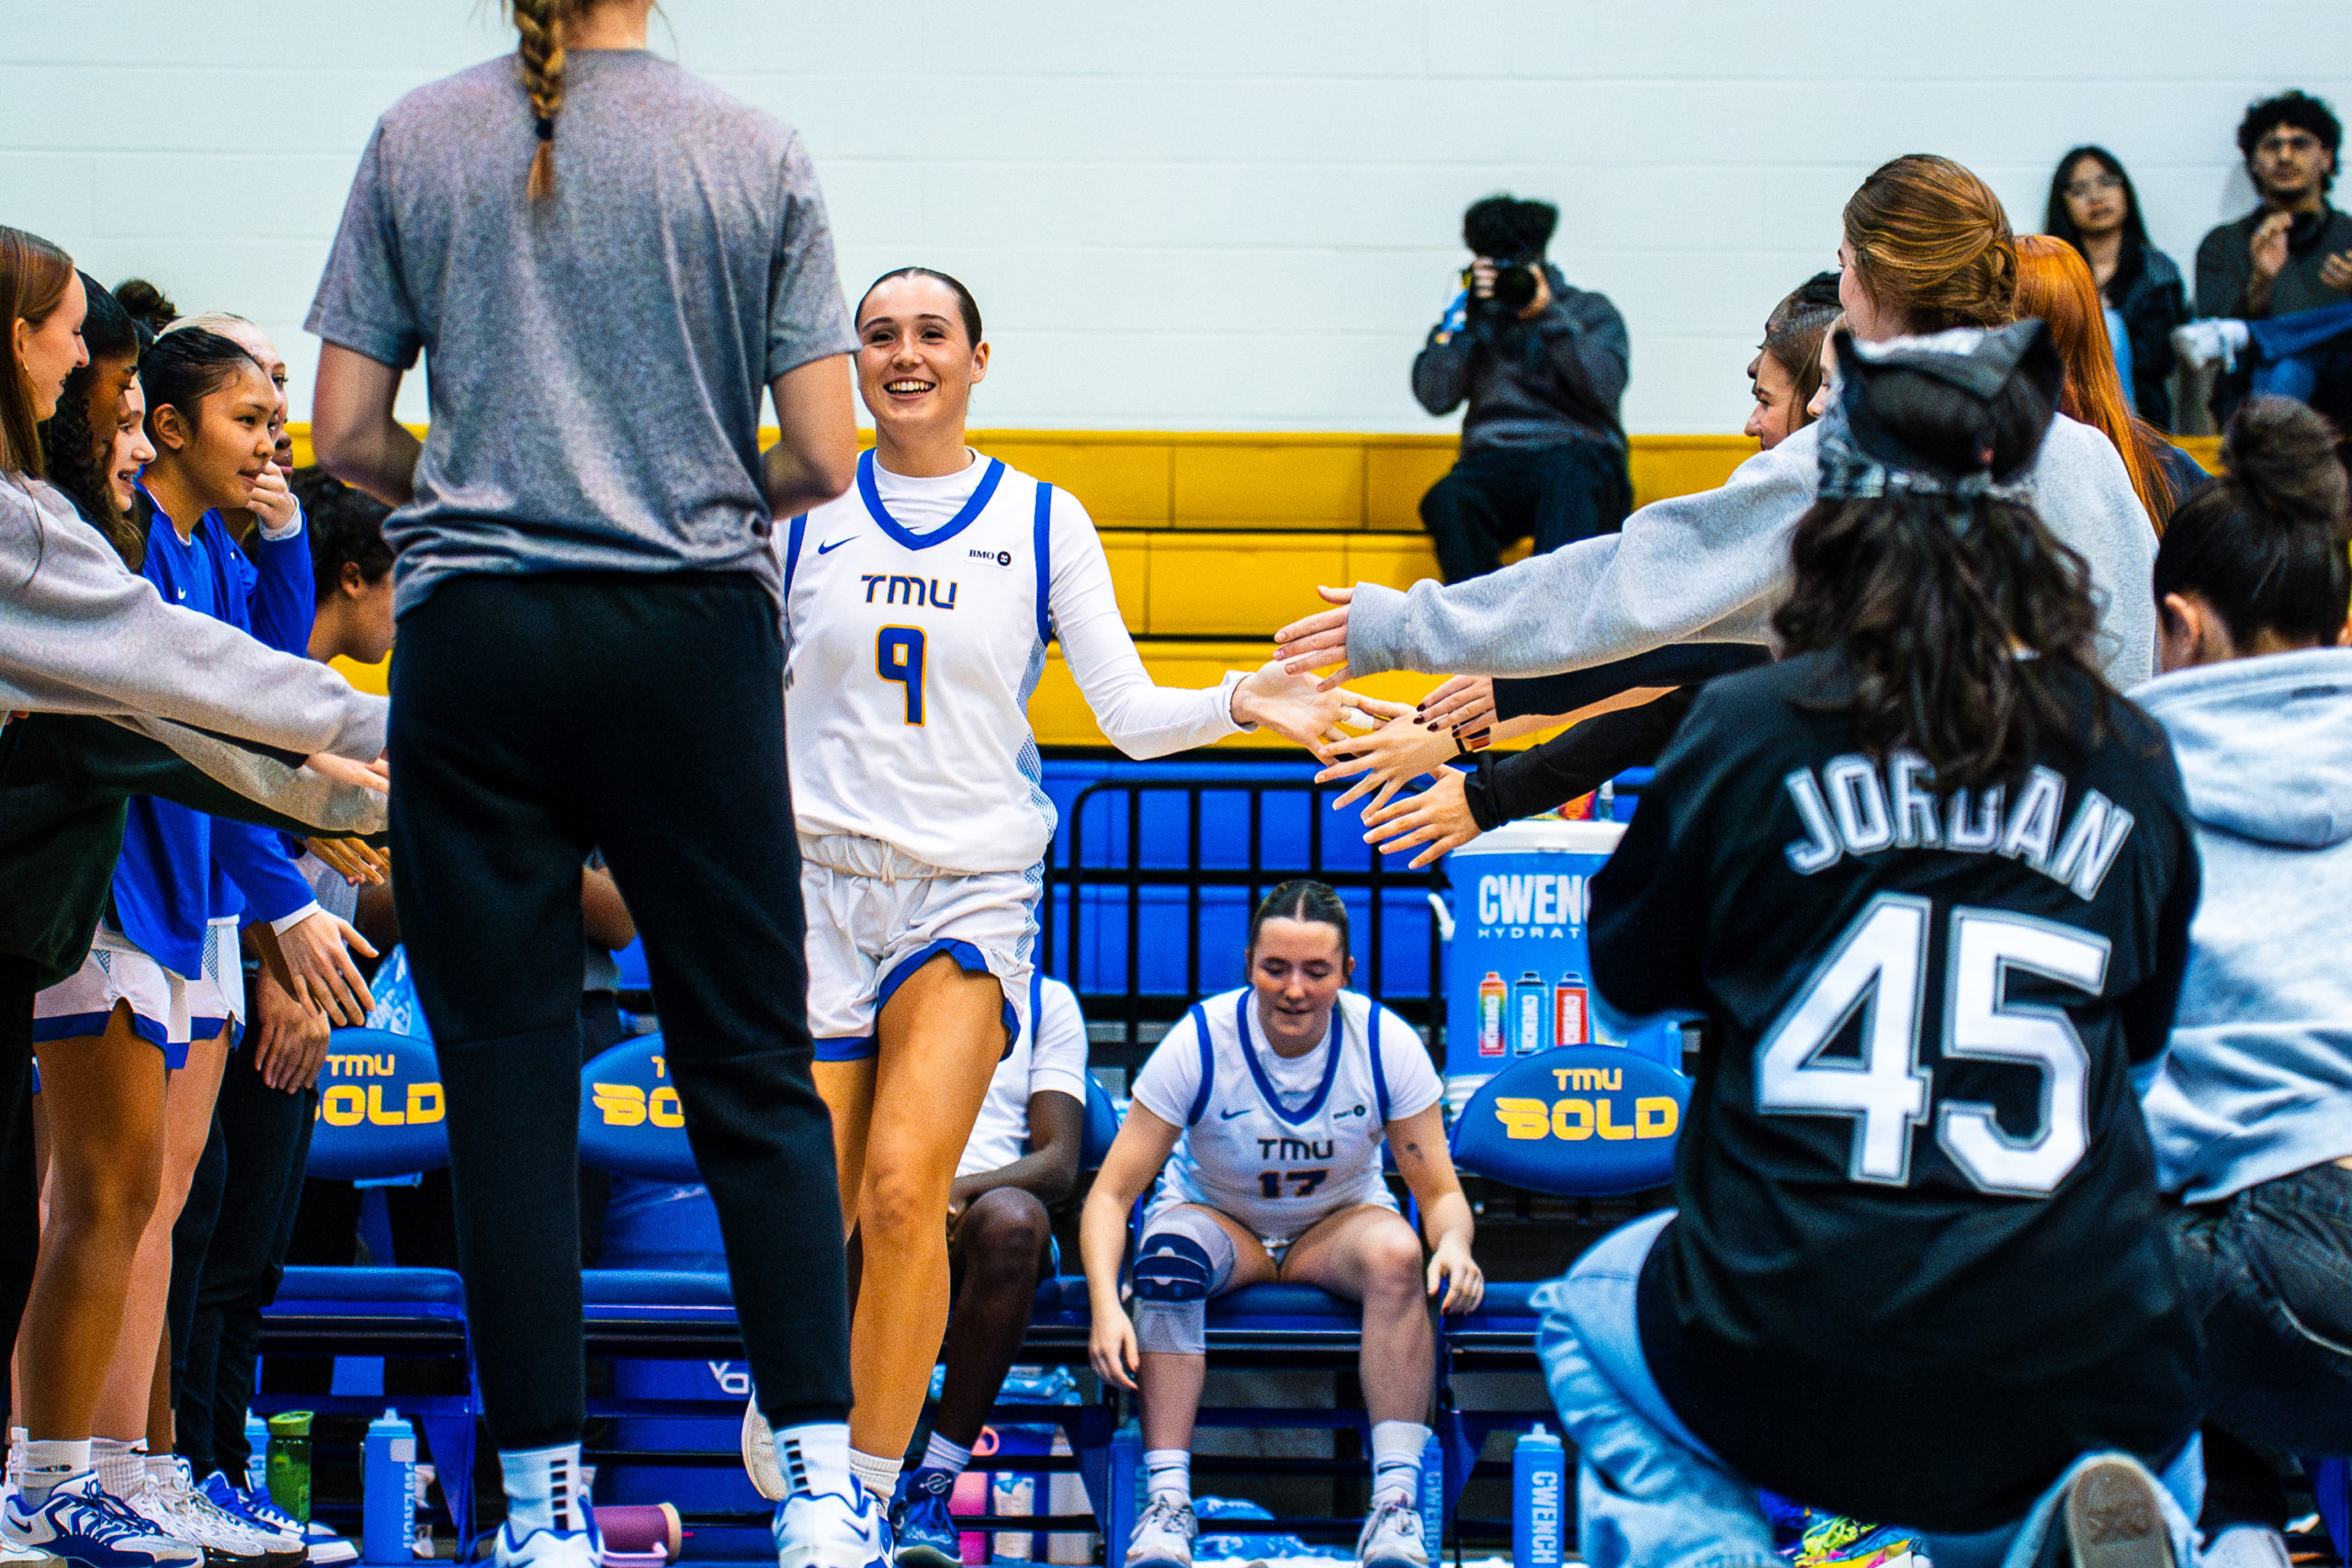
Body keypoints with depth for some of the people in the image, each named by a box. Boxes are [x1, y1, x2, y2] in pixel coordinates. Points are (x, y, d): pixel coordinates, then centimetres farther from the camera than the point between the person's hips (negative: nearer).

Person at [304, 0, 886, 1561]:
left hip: (474, 631, 0)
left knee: (507, 1076, 4)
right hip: (691, 630, 0)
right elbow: (821, 455, -2)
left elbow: (345, 434, 2)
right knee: (755, 1074, 6)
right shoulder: (758, 153, 1)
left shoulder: (416, 141, 3)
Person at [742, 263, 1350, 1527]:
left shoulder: (1042, 520, 5)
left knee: (903, 1188, -20)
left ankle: (870, 1494, -10)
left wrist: (1236, 704, -17)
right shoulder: (801, 512, 7)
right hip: (821, 882, 1)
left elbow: (1128, 712, 1)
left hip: (971, 893, -1)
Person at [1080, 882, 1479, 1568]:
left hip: (1339, 1225, 1)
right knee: (1170, 1255, -35)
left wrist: (1454, 1244, -36)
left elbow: (1440, 1192, -10)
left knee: (1397, 1252, -33)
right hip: (1218, 1220, -1)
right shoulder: (1199, 1042, -20)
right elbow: (1111, 1193, -20)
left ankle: (1396, 1501, -33)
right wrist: (1105, 1306, -38)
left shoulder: (1387, 1044, -16)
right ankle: (1166, 1502, -35)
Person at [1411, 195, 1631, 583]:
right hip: (1494, 462, 2)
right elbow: (1435, 397, 4)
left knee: (1566, 480, -40)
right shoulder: (1468, 317, 19)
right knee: (1446, 501, -34)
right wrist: (1465, 316, -3)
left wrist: (1548, 317, -11)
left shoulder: (1592, 311, 14)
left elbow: (1606, 388, -5)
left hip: (1581, 453, -2)